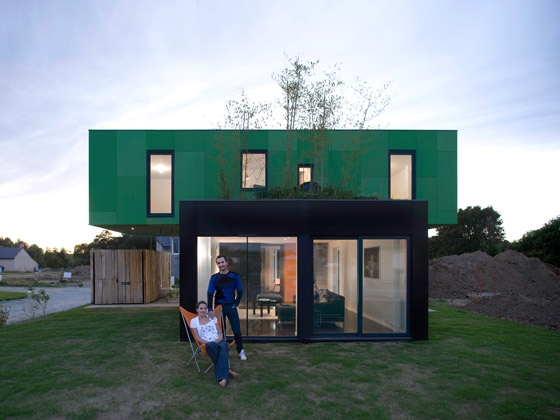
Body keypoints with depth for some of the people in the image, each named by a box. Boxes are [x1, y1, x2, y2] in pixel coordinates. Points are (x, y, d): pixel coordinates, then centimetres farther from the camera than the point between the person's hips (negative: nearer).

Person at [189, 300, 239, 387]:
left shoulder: (212, 318, 21)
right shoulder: (194, 321, 12)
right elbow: (198, 338, 4)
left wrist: (218, 340, -8)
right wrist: (209, 342, -14)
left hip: (218, 341, 2)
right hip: (206, 343, -2)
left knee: (223, 345, -36)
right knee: (211, 345, -40)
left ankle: (222, 376, -47)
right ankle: (227, 370, -32)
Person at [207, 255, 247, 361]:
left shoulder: (234, 276, -1)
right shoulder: (214, 278, 0)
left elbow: (240, 291, 3)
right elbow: (210, 294, 0)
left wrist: (235, 304, -5)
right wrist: (210, 309, -7)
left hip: (231, 306, -1)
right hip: (218, 306, 1)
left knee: (237, 329, -3)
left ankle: (241, 351, 9)